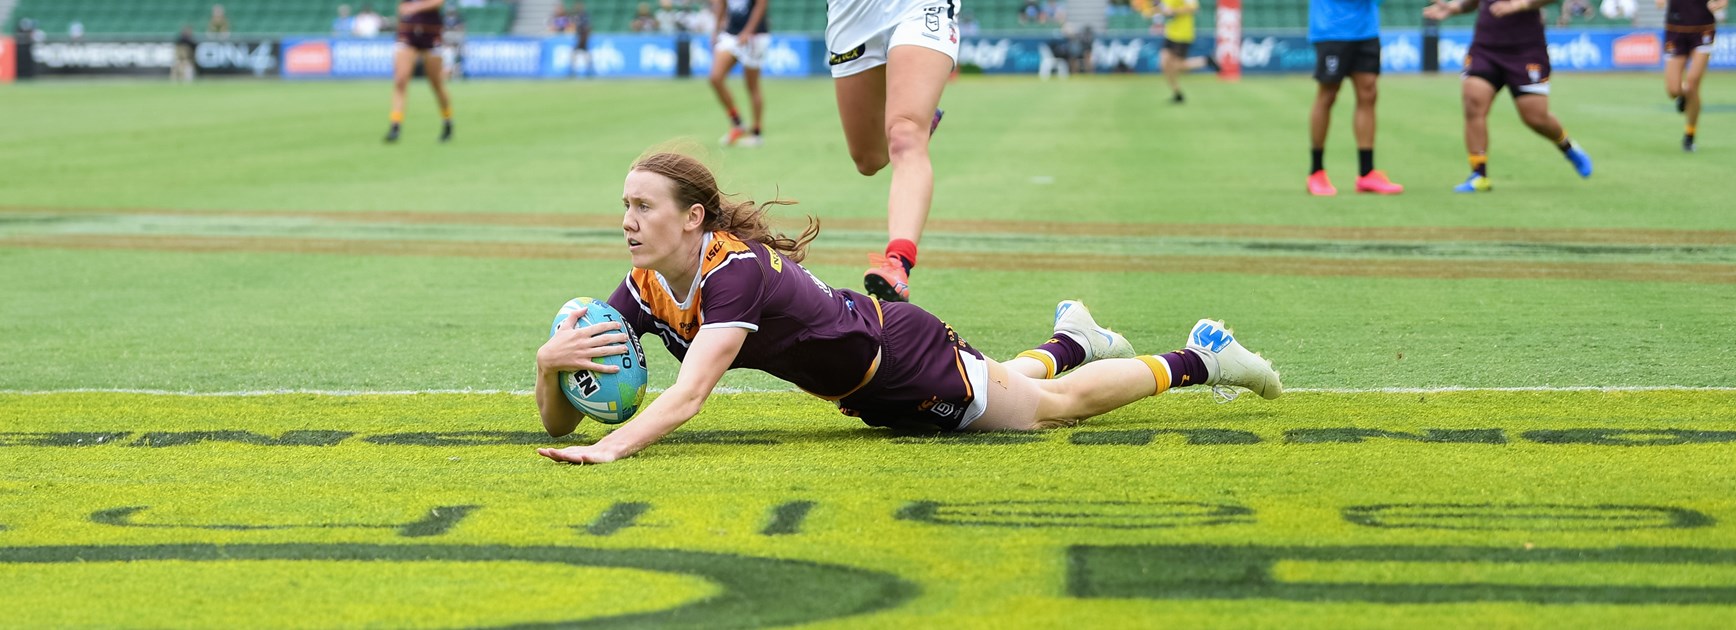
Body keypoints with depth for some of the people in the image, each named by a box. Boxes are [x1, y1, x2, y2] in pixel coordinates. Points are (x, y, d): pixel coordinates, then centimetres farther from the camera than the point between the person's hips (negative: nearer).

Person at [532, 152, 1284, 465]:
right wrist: (549, 363, -40)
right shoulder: (642, 292, -16)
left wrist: (611, 449, -65)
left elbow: (689, 392, -50)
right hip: (868, 394, 7)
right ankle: (1069, 341, 61)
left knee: (1053, 405, 14)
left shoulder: (737, 270, -36)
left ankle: (1198, 357, 33)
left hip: (905, 358, -7)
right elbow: (559, 423, -18)